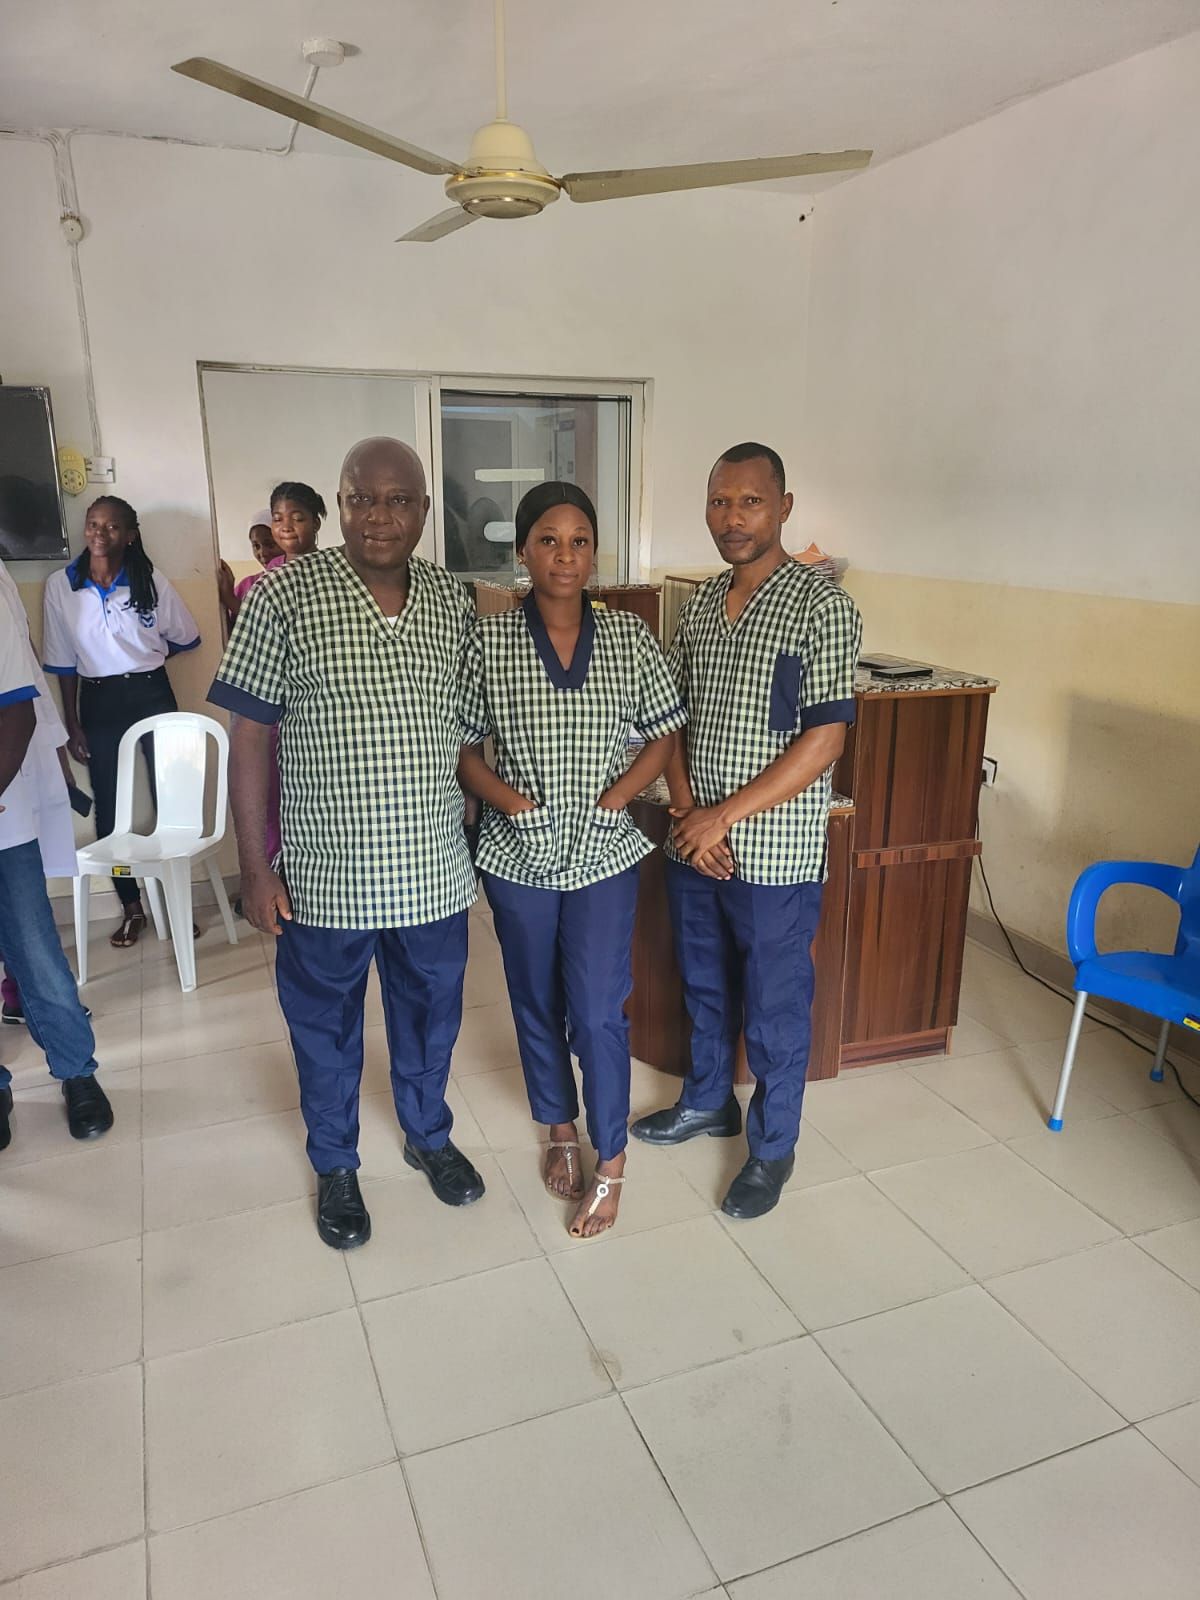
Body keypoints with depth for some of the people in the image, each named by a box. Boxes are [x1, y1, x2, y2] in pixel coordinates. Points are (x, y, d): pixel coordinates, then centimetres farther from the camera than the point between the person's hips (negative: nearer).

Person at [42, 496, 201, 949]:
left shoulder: (151, 582, -6)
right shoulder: (60, 586, -3)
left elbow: (186, 638, 9)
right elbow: (63, 664, 1)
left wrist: (141, 659, 9)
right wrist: (72, 725, 1)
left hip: (151, 694, -1)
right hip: (98, 701, 1)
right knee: (109, 808, 6)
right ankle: (131, 908, 19)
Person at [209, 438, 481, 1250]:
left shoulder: (455, 601, 0)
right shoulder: (285, 594, -10)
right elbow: (252, 737, -8)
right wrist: (257, 868, -9)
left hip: (434, 871, 3)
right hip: (324, 876, -2)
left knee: (430, 1017, 21)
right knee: (326, 1029, 17)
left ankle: (429, 1135, 47)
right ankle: (335, 1166, 42)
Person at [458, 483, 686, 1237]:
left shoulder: (630, 637, -4)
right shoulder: (488, 640, -6)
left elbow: (665, 737, 1)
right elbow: (462, 748, -2)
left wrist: (611, 800, -12)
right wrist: (512, 801, -16)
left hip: (604, 856, -1)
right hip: (519, 857, 1)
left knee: (597, 1012, 0)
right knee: (537, 1005, 15)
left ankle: (611, 1165, 21)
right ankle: (562, 1133, 39)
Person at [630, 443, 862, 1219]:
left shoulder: (822, 608, -14)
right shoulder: (701, 603, 6)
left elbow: (823, 742, -18)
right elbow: (676, 718, 9)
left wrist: (723, 816, -19)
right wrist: (687, 811, -7)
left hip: (775, 855, -6)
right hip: (695, 844, 6)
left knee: (774, 1010, 10)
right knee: (705, 987, 22)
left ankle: (774, 1148, 30)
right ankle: (708, 1101, 45)